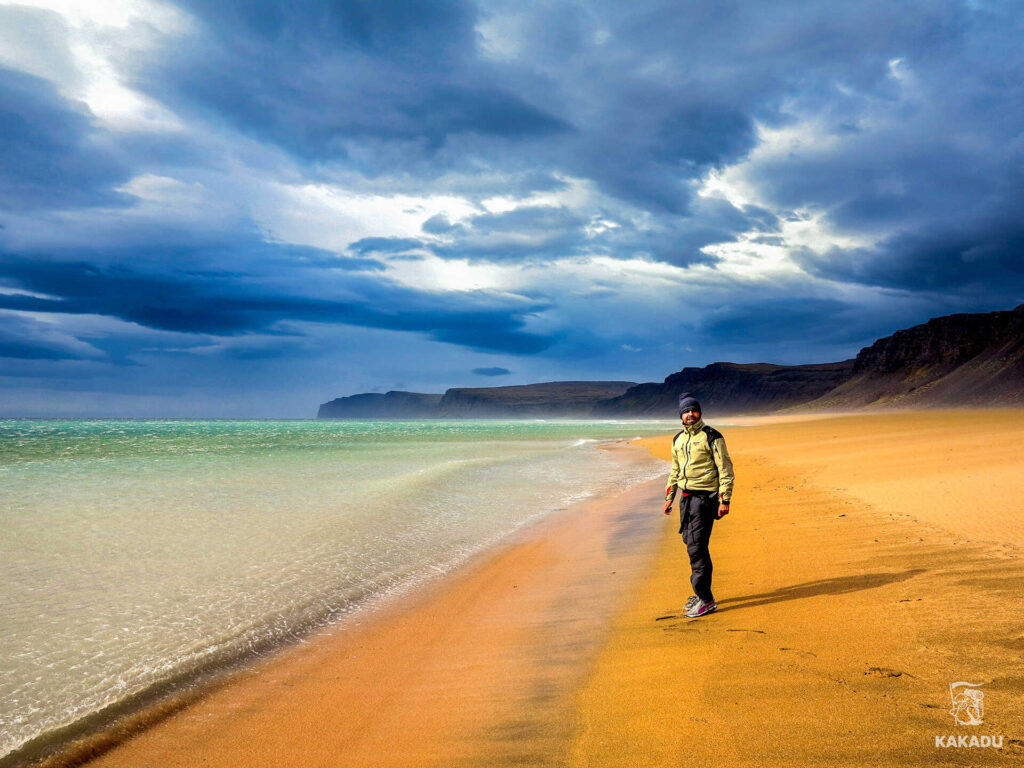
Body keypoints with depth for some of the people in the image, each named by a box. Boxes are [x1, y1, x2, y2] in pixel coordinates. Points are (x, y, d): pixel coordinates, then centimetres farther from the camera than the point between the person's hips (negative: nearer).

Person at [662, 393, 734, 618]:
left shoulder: (711, 436, -8)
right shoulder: (678, 440, 14)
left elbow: (725, 469, -9)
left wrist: (725, 500, -14)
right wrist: (669, 497, 20)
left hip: (704, 497, -7)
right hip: (686, 497, 7)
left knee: (697, 547, -10)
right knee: (692, 545, 11)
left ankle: (706, 600, -4)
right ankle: (701, 594, 23)